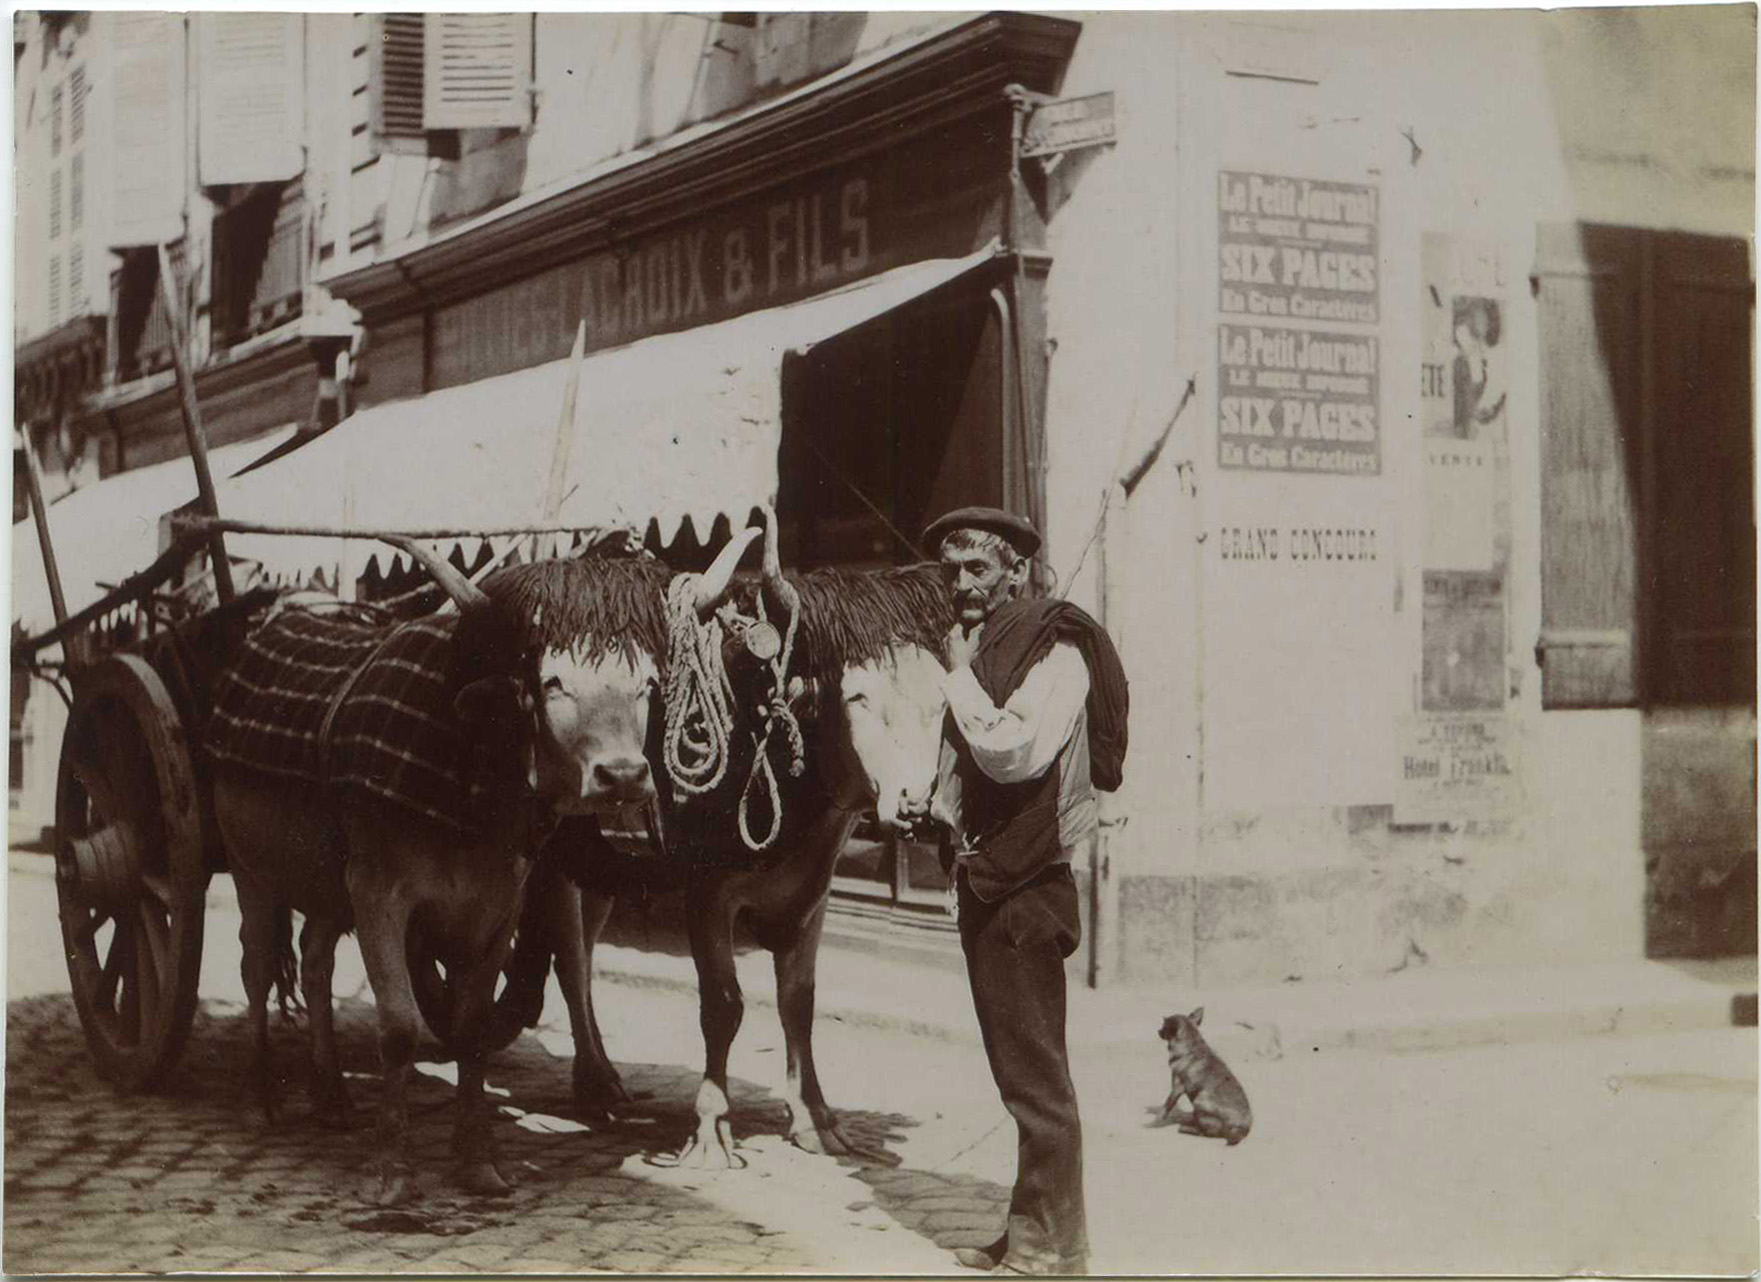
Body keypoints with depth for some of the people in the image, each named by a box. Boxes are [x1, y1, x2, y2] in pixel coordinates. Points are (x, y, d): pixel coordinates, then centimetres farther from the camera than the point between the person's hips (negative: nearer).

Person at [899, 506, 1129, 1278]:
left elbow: (1012, 753, -26)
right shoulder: (982, 648, 16)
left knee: (1034, 1070, -5)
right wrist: (935, 810, 10)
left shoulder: (1056, 651, -12)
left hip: (1026, 884, -10)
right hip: (983, 879, 10)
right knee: (1017, 1068, 15)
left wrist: (958, 674, -15)